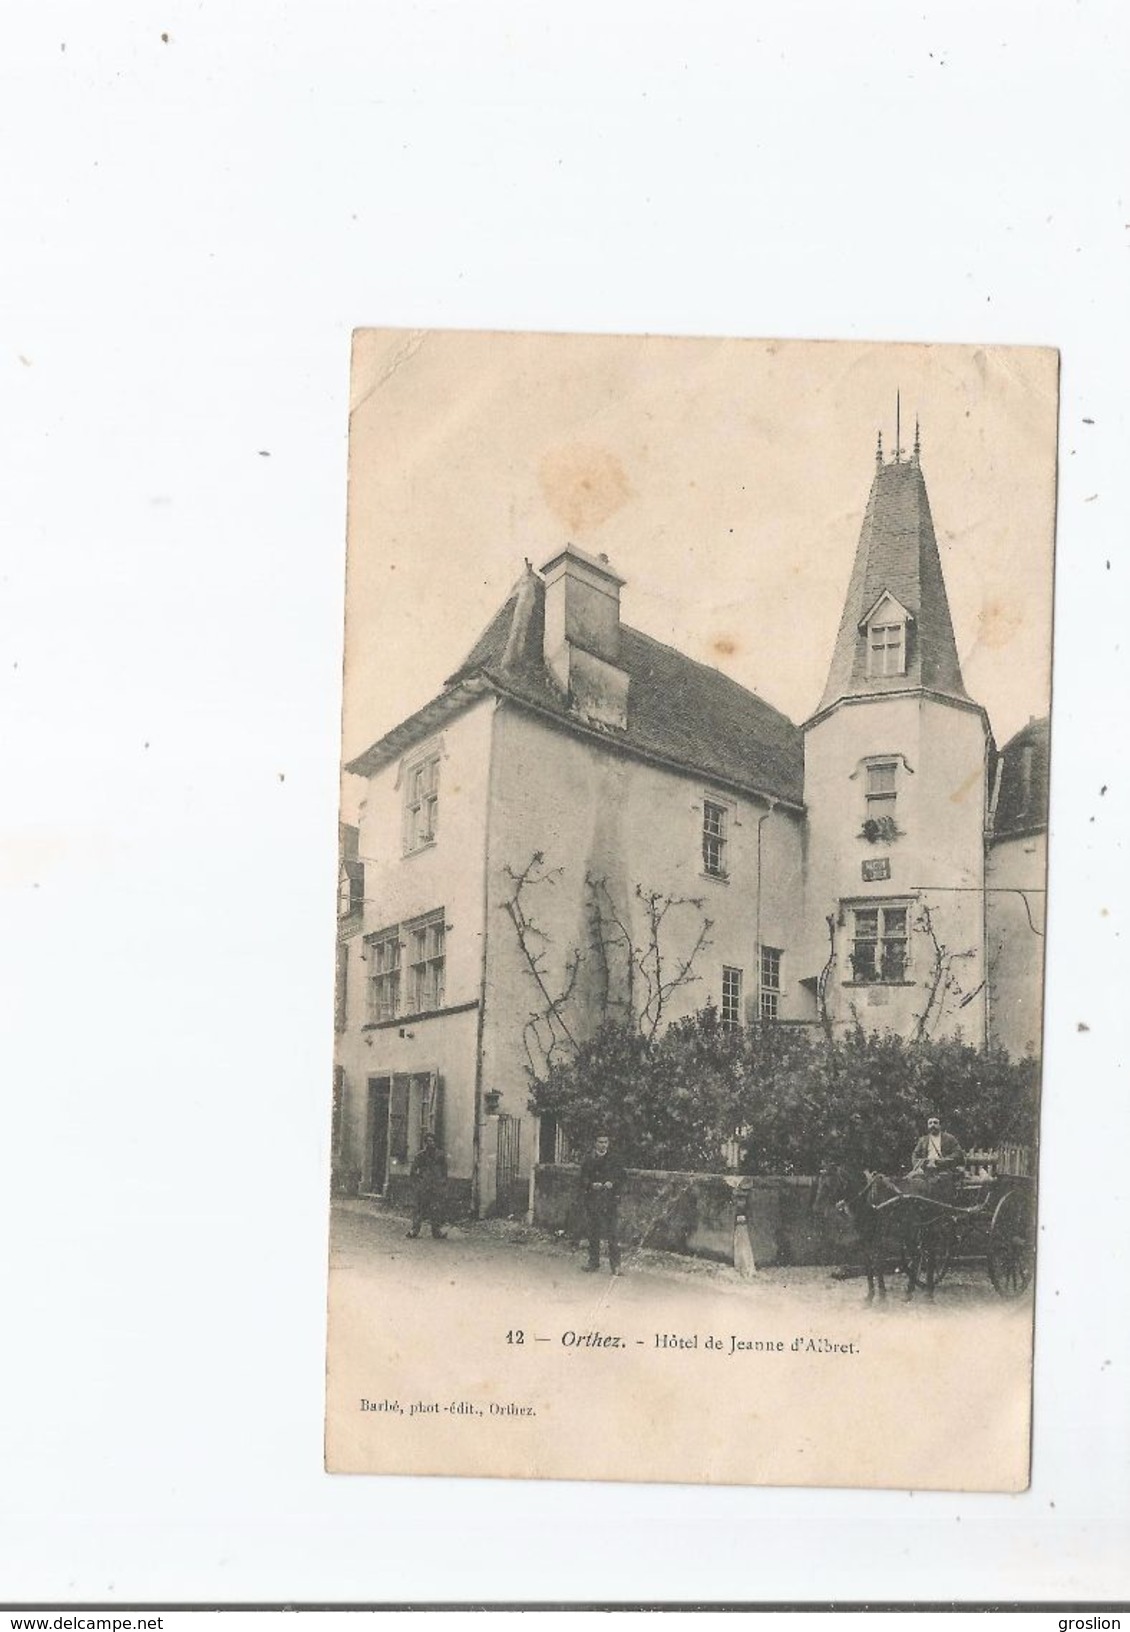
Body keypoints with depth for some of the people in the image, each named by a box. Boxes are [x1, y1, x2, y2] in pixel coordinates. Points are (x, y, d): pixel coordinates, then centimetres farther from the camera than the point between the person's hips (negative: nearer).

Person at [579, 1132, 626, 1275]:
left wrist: (612, 1183, -14)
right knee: (593, 1233, 8)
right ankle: (593, 1262, 19)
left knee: (613, 1233, -7)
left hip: (611, 1200, -2)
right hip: (592, 1200, 2)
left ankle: (615, 1264, -4)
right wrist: (591, 1185, -12)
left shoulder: (614, 1159, 5)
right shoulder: (588, 1159, 8)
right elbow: (583, 1178, 7)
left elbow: (621, 1177, 5)